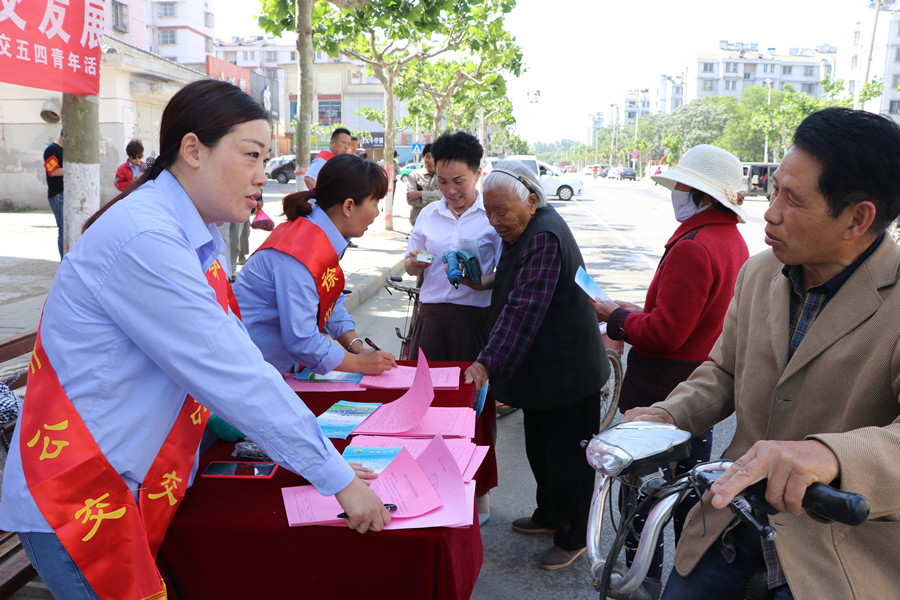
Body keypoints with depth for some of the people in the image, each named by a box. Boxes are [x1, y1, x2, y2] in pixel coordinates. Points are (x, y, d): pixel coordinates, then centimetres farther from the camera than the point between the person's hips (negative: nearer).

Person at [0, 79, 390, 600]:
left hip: (142, 486, 8)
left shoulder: (194, 237, 6)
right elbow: (232, 377, -25)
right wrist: (338, 479, -19)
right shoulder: (144, 240, -24)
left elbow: (237, 352, 7)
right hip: (80, 501, -8)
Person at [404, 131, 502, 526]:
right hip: (432, 317, 4)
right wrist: (411, 263, -4)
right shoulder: (428, 215, 13)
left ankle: (479, 492, 20)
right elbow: (410, 264, 19)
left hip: (477, 319, -4)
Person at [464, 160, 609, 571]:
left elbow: (523, 310, -29)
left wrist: (486, 363, -29)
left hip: (566, 370, -10)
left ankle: (572, 538, 22)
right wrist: (486, 282, 10)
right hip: (542, 368, 10)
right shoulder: (527, 229, 9)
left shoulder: (544, 238, -25)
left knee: (565, 457, 4)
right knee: (540, 449, 22)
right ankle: (548, 515, 41)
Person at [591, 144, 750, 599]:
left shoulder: (692, 247, -23)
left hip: (665, 388, -10)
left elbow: (663, 333, -24)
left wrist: (617, 315, -9)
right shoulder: (733, 242, 8)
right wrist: (637, 314, 10)